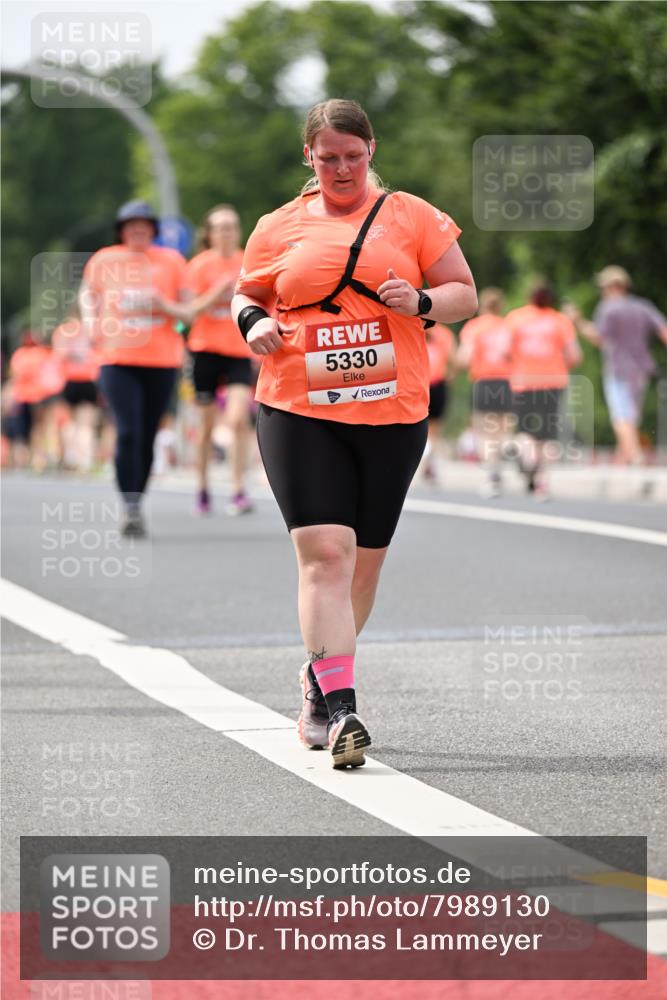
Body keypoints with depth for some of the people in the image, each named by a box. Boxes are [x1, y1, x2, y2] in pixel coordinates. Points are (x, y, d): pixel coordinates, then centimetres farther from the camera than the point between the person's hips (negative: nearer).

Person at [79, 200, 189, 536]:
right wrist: (92, 323, 5)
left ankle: (136, 504, 18)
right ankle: (131, 509, -16)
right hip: (118, 360, -1)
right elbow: (88, 294, 24)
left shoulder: (171, 260, 7)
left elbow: (188, 310, 10)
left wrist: (164, 307, -11)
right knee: (128, 433, -14)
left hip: (163, 361, 1)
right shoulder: (104, 261, 7)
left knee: (147, 437, 5)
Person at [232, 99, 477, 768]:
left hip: (392, 412, 1)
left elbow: (465, 293, 9)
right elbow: (245, 294, 21)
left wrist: (423, 302, -12)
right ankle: (339, 711, -19)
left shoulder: (411, 217, 8)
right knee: (324, 554, -15)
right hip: (299, 411, -1)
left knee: (363, 562, 10)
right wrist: (252, 321, -2)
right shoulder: (278, 228, 10)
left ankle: (319, 682, 31)